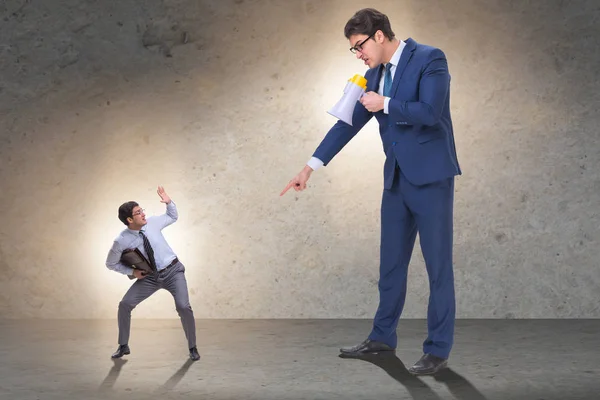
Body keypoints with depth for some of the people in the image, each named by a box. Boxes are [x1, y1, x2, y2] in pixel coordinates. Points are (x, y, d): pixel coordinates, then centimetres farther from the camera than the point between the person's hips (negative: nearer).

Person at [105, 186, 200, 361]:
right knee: (125, 305, -6)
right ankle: (123, 346, 14)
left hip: (173, 271, -1)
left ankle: (192, 347, 3)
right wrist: (132, 272, -10)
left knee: (183, 307, -18)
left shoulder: (152, 222, -9)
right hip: (150, 277, 1)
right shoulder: (122, 241, -14)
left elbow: (173, 216, 12)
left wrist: (169, 202, -7)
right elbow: (111, 263, 1)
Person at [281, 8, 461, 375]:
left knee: (438, 264, -1)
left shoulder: (429, 58, -11)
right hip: (397, 179, 7)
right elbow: (348, 123, 10)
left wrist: (385, 105, -14)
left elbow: (430, 112, -23)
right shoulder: (374, 76, 10)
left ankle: (438, 351, 6)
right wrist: (310, 167, 5)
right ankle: (383, 337, 29)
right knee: (391, 262, 15)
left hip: (430, 176, -7)